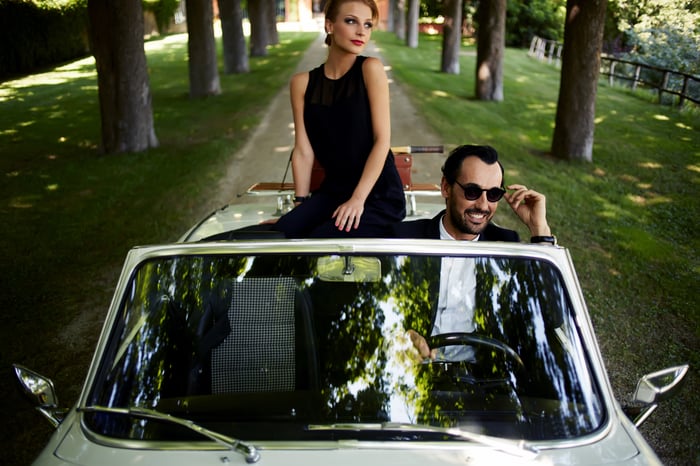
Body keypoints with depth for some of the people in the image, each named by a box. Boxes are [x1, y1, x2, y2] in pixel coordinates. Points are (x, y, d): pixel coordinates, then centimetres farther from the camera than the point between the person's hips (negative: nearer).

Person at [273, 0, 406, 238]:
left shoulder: (371, 69, -9)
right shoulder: (302, 83, 3)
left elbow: (382, 140, -12)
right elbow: (303, 150, 1)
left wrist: (358, 199, -16)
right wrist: (300, 203, -5)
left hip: (378, 195, -3)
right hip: (333, 191, 4)